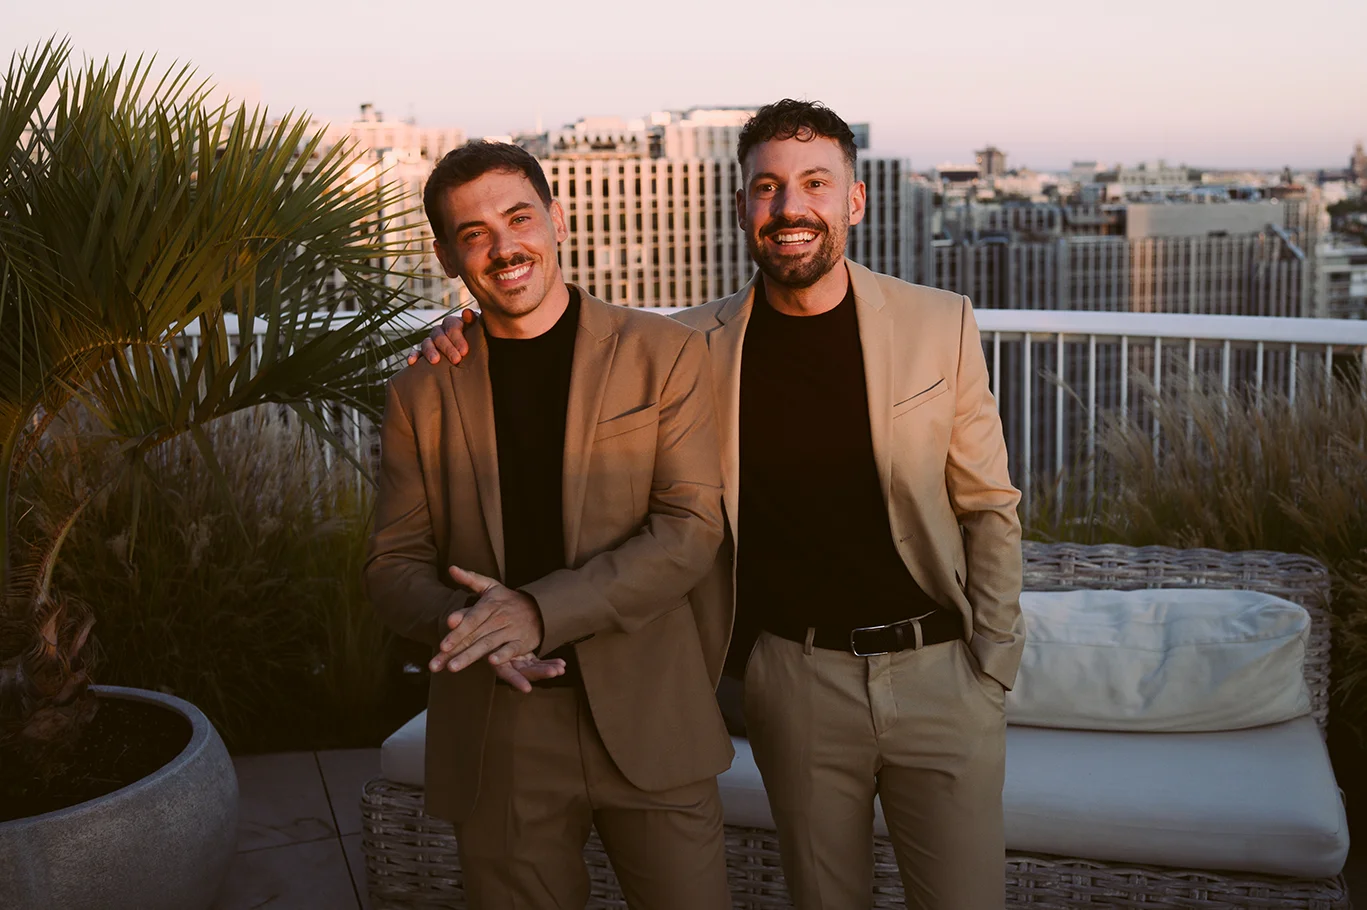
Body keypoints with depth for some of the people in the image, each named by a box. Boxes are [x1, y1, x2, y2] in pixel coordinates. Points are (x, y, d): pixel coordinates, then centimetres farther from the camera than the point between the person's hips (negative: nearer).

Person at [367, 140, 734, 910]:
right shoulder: (423, 392, 7)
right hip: (497, 737, 2)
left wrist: (540, 609, -18)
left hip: (650, 721, -1)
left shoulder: (664, 353, 0)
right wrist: (471, 626, -15)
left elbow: (691, 528, -7)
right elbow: (395, 563, 7)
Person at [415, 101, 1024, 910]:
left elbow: (990, 509, 3)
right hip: (797, 679, 1)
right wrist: (473, 351, -6)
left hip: (938, 672, 0)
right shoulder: (696, 345, -2)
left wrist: (992, 671, -2)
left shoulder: (942, 326, -2)